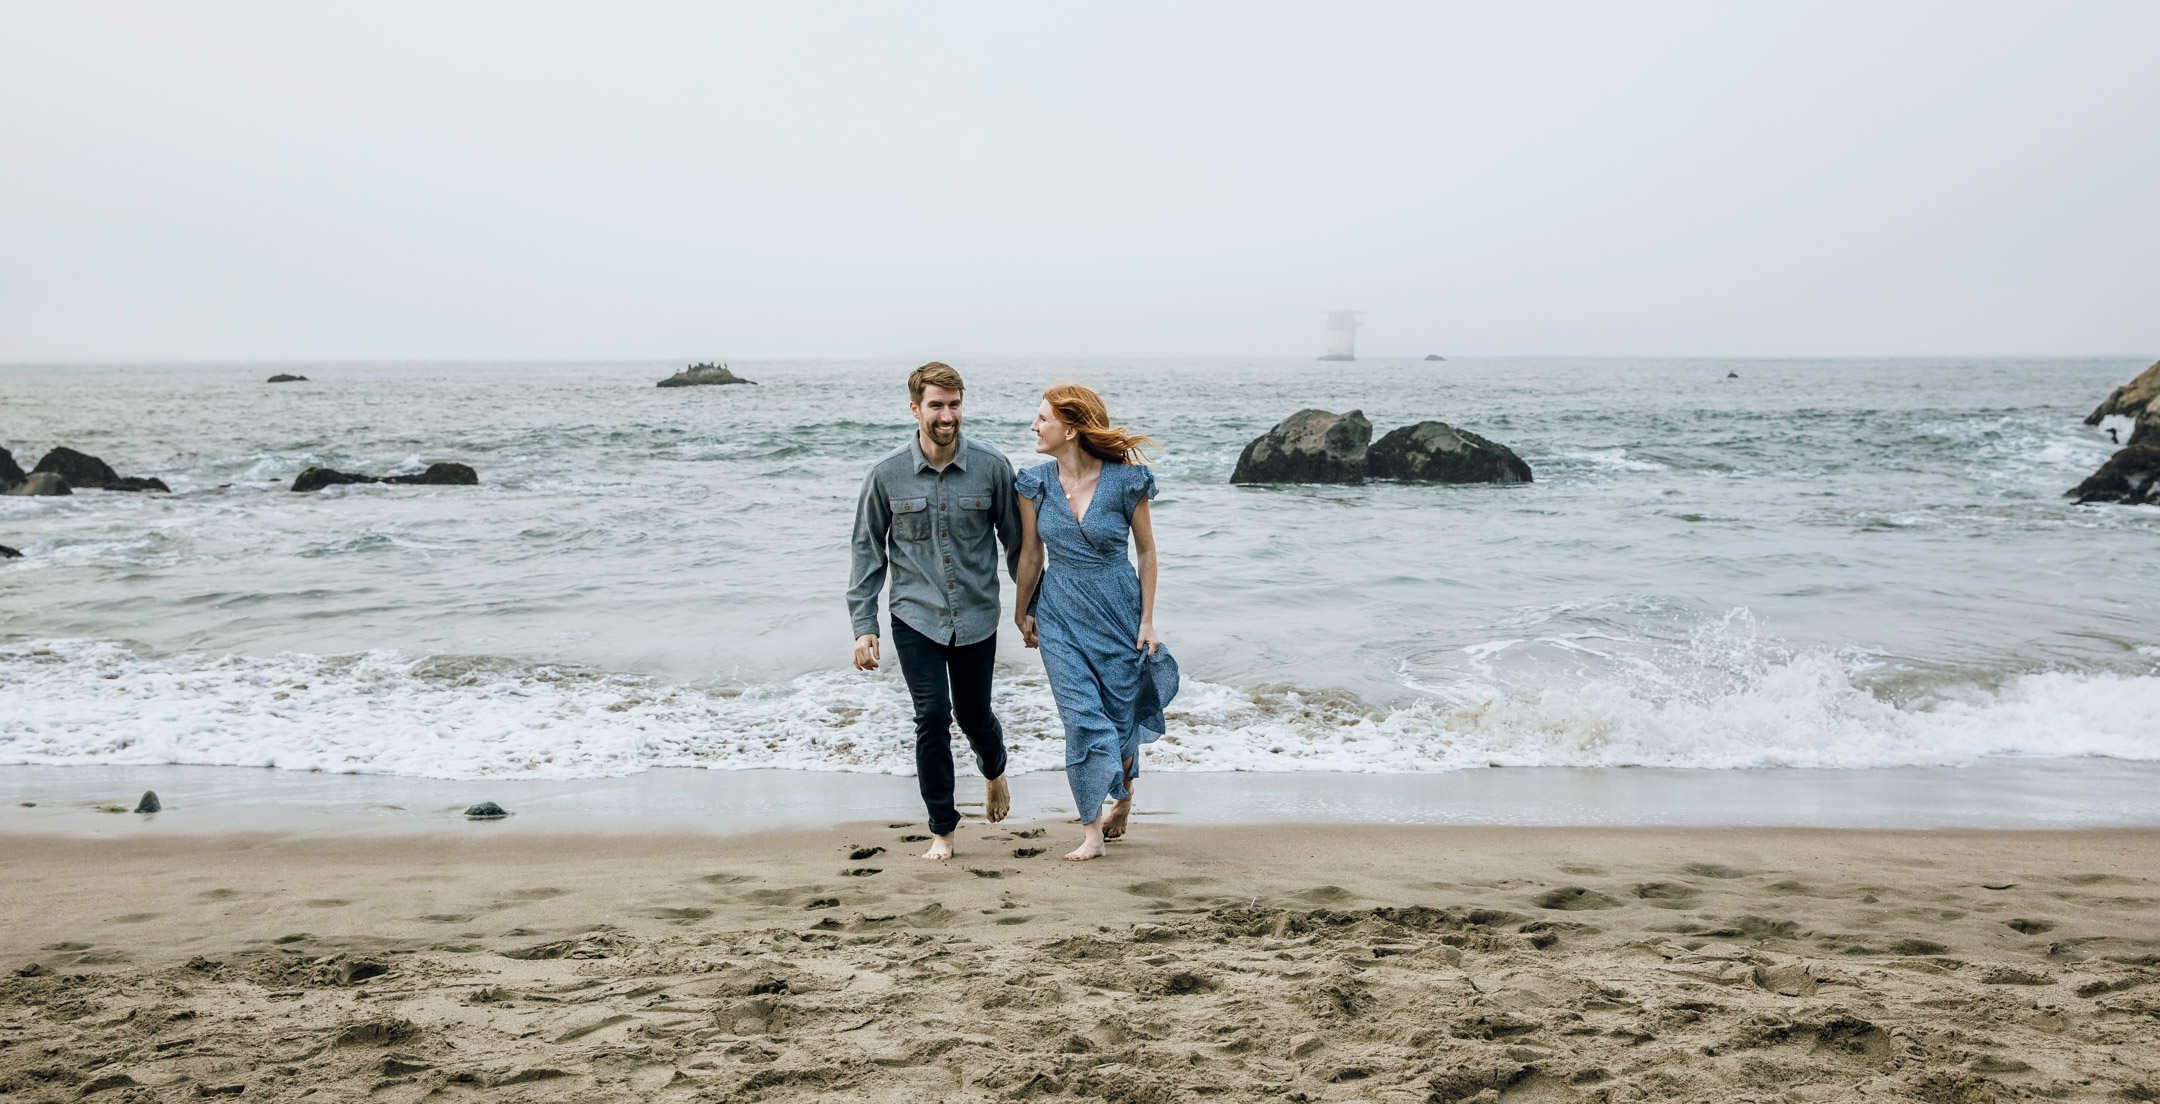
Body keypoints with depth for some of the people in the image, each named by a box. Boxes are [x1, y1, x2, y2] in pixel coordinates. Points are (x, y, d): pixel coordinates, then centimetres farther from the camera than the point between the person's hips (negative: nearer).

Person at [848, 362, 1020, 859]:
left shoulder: (992, 467, -6)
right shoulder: (886, 475, -5)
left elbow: (1017, 540, 5)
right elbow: (868, 551, 3)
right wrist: (863, 626, 0)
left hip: (976, 618, 1)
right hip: (916, 618, -1)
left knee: (974, 716, 10)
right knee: (932, 717, -9)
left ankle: (994, 772, 47)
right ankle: (942, 828, 8)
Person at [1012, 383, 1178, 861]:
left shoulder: (1125, 481, -13)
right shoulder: (1035, 484, -5)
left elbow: (1146, 551, -3)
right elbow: (1030, 555, 7)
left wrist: (1147, 620, -2)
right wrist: (1022, 613, 14)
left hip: (1117, 607, -1)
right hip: (1060, 611, 1)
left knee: (1119, 713, 10)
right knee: (1082, 719, -7)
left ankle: (1124, 793, 41)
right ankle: (1092, 832, 2)